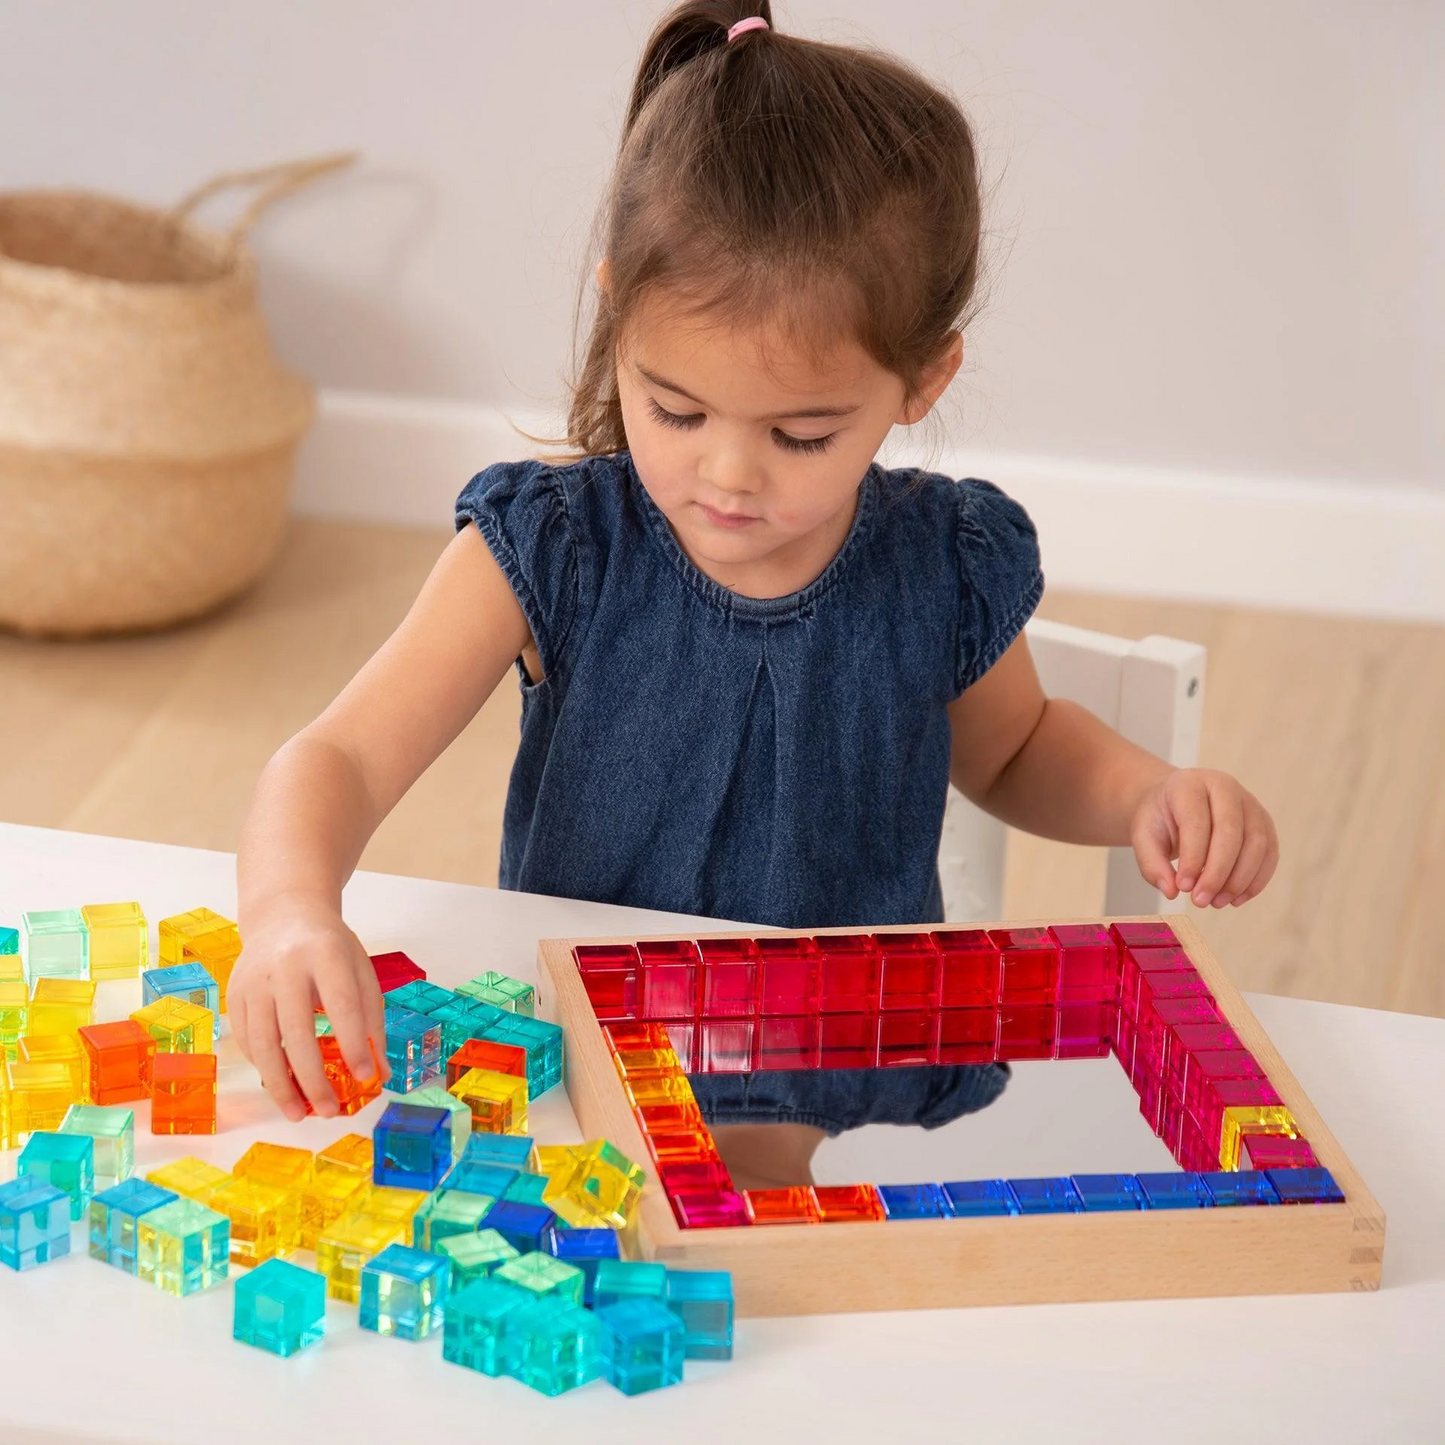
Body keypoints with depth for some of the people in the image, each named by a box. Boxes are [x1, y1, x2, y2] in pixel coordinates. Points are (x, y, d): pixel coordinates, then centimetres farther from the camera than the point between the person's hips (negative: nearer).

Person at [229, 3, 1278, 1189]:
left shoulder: (947, 575, -5)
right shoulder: (550, 549, -12)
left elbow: (1014, 751, 18)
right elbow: (342, 758, -17)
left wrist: (1152, 795, -4)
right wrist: (292, 911, -40)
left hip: (862, 1120, 1)